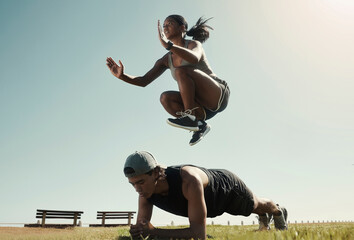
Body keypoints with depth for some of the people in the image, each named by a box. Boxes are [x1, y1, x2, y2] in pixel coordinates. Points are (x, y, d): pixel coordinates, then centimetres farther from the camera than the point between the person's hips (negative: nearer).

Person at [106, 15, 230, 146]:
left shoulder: (194, 44, -5)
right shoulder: (166, 60, 12)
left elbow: (194, 59, -32)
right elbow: (143, 81, 10)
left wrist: (168, 44, -42)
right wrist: (122, 76, -6)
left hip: (219, 95, -6)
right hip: (203, 107, 6)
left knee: (181, 71, -26)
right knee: (165, 98, -21)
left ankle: (189, 117, -25)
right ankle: (200, 125, -14)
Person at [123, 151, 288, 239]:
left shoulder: (189, 180, -54)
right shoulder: (146, 188, -34)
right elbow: (141, 223, -24)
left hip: (229, 187, -5)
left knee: (257, 205, 31)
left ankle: (278, 211, 67)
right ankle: (264, 217, 72)